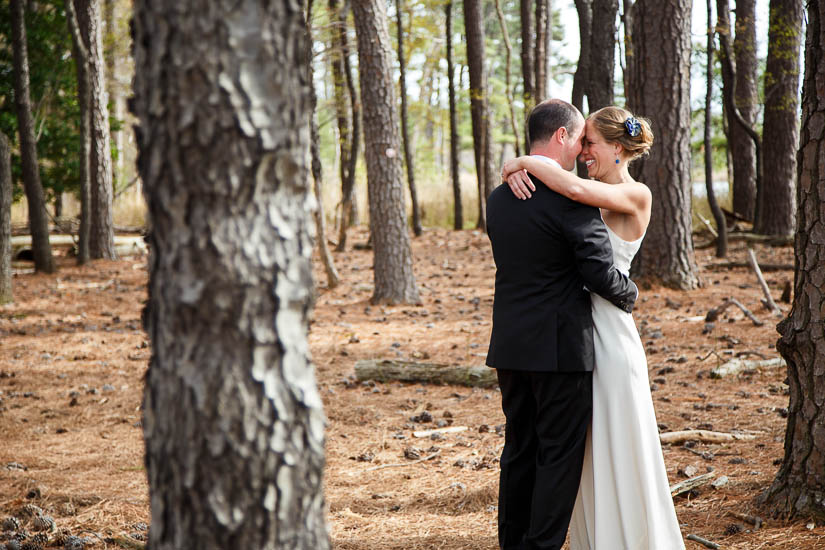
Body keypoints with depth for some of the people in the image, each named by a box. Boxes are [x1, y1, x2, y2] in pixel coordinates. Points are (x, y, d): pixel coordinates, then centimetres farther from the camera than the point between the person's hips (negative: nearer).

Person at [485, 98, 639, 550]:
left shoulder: (498, 198, 8)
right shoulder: (571, 197, -15)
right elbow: (601, 274, -17)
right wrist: (630, 294, 2)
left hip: (509, 347, 7)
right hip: (560, 345, -7)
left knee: (519, 450, 15)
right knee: (560, 454, 1)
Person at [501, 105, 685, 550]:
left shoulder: (636, 196, -12)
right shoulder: (589, 197, 11)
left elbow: (574, 187, -29)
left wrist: (524, 161, -17)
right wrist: (516, 172, -10)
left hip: (610, 334, -8)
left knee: (619, 450, 0)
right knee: (586, 455, 13)